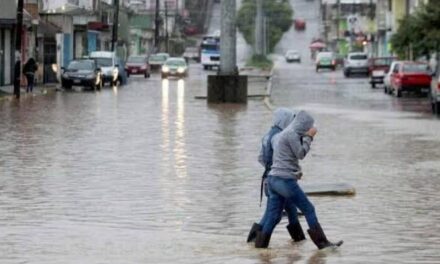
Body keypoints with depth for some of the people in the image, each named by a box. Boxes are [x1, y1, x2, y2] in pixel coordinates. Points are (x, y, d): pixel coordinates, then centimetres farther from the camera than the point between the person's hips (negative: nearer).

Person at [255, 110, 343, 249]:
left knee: (273, 217, 8)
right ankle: (322, 242, 2)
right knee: (309, 209, -1)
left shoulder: (281, 134, 21)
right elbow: (301, 154, -7)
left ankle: (260, 246, 4)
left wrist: (305, 137, 17)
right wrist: (308, 137, -1)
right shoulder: (292, 133, -9)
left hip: (273, 179, 9)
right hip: (285, 180, -9)